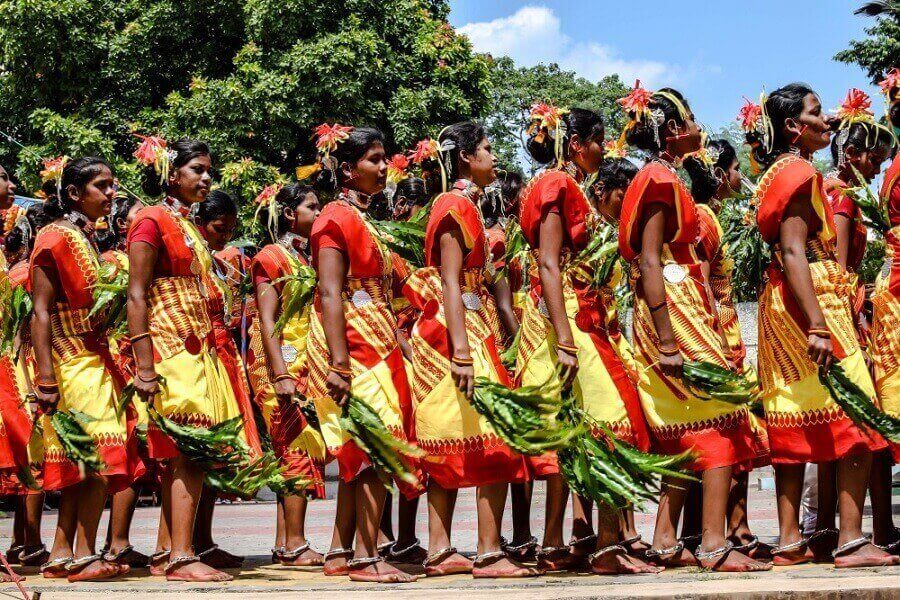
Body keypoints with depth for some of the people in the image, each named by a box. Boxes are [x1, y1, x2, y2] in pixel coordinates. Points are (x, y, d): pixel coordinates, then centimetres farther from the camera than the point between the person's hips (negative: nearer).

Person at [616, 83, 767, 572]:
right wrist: (667, 341, -24)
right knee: (717, 418, -11)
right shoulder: (661, 178, -11)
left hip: (682, 307, 10)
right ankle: (714, 545, -16)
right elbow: (649, 262, -19)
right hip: (674, 307, -10)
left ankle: (665, 541, 9)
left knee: (686, 430, 10)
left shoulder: (661, 178, 18)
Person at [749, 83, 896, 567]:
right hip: (812, 297, -10)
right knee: (855, 418, -10)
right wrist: (817, 325, -27)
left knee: (796, 426, 7)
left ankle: (789, 540, 6)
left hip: (781, 301, 10)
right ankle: (851, 541, -16)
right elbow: (793, 251, -20)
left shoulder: (778, 174, 19)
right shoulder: (800, 171, -10)